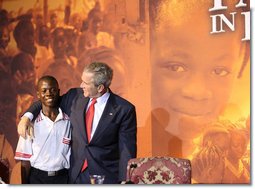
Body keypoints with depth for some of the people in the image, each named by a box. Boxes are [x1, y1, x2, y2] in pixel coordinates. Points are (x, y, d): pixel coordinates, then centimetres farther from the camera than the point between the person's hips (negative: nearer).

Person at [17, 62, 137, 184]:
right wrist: (27, 116, -4)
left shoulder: (124, 109, -12)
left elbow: (127, 151, -9)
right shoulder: (75, 96, 0)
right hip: (76, 174, 4)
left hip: (106, 177, -3)